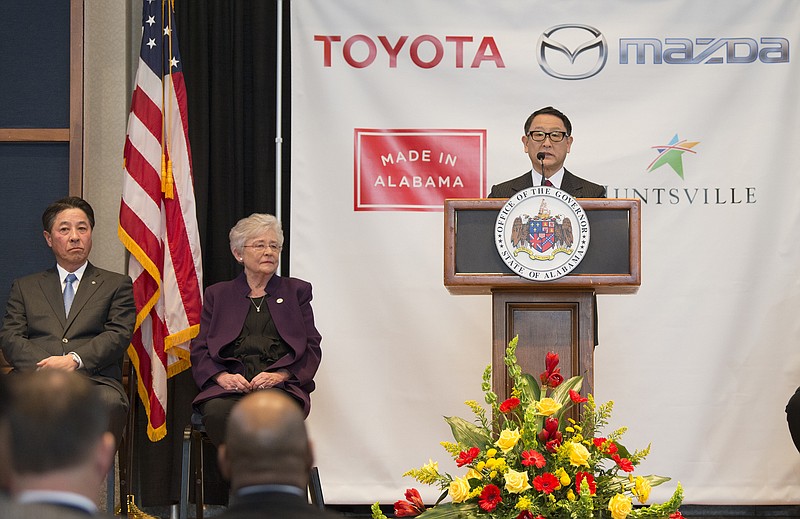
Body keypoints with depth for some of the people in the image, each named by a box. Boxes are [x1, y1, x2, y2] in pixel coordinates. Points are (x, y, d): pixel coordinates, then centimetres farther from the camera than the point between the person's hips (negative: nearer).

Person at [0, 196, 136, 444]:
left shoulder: (116, 285, 22)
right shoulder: (25, 287, 26)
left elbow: (118, 335, 7)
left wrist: (74, 360, -12)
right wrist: (46, 368, -10)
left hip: (94, 380, -1)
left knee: (110, 404, -38)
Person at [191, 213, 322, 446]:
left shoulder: (296, 291, 21)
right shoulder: (218, 294, 23)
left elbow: (311, 348, 11)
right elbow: (199, 349, 13)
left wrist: (279, 375, -9)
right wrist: (222, 376, -10)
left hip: (280, 385, -1)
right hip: (229, 386, 1)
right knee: (218, 412, -36)